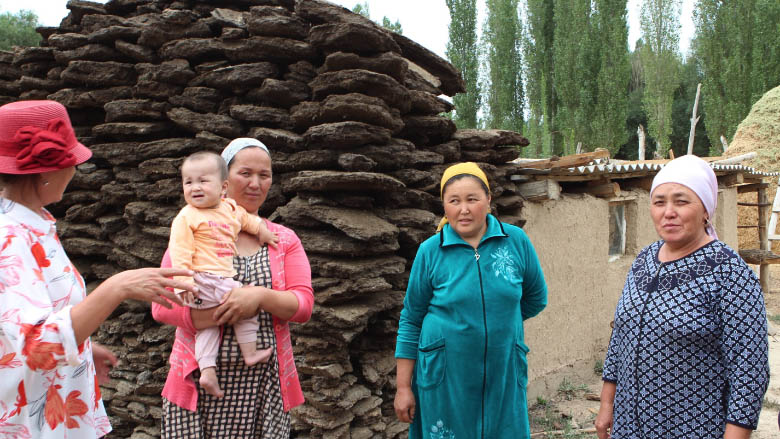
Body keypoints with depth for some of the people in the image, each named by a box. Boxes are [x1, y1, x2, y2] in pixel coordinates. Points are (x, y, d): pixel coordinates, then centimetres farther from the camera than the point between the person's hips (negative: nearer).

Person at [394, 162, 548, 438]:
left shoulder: (517, 241, -4)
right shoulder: (430, 251, -5)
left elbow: (536, 299, 11)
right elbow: (411, 321, 0)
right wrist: (403, 387, -1)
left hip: (503, 374, 1)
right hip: (445, 377, -1)